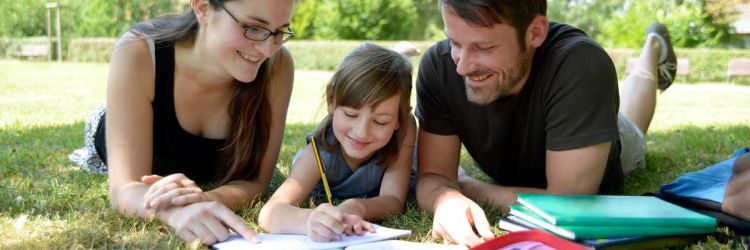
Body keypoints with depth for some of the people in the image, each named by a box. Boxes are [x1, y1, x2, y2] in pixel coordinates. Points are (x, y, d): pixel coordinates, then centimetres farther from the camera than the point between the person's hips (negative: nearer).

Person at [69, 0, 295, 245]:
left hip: (211, 176, 2)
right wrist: (177, 212, -69)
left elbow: (255, 179, -32)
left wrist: (203, 200, -55)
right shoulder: (138, 53, -43)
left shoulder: (277, 66, -37)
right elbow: (125, 188, -46)